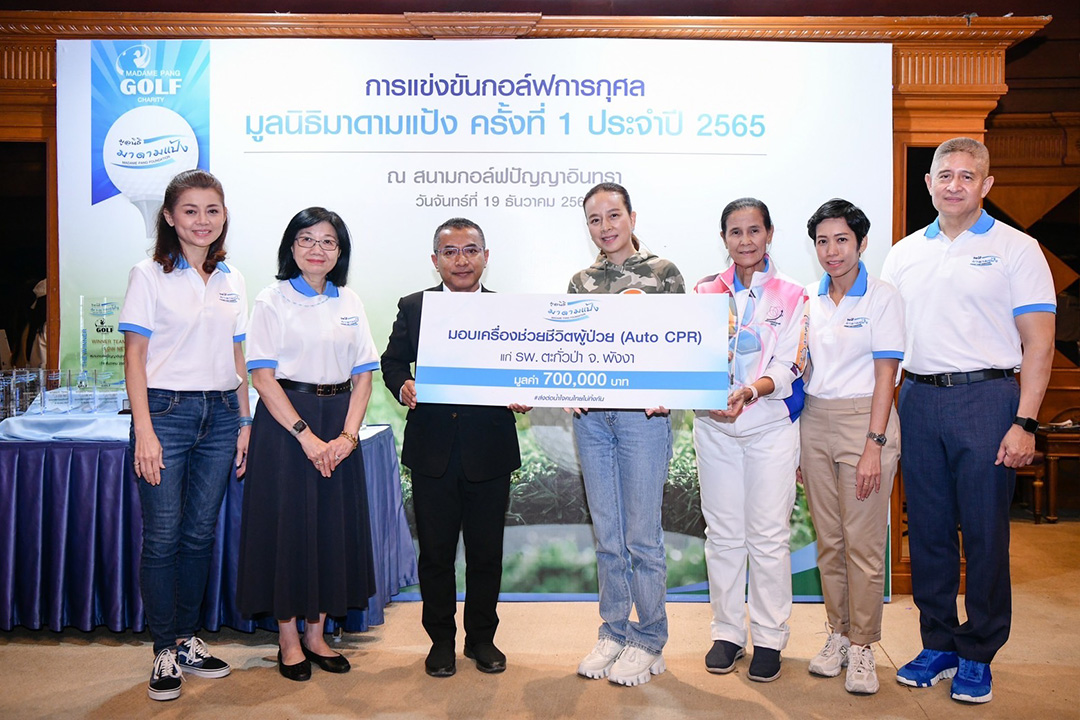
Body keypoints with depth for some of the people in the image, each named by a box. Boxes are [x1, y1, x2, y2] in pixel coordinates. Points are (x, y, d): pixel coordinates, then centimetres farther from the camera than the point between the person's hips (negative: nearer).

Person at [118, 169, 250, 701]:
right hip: (166, 411, -4)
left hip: (220, 413, 4)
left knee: (201, 533, 10)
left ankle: (187, 640, 24)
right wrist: (144, 432, -13)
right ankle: (165, 652, 13)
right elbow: (134, 358, -5)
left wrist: (244, 422, 8)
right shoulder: (149, 276, -1)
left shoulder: (232, 282, 12)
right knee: (162, 537, -1)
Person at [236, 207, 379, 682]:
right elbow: (262, 376, -9)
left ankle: (316, 634, 22)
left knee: (334, 526, 7)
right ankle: (288, 638, 17)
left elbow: (363, 375, 7)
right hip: (285, 421, -4)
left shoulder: (349, 303, 10)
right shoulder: (272, 301, -2)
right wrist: (305, 434, -16)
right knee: (288, 524, 1)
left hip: (339, 424, 4)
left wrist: (348, 433, -7)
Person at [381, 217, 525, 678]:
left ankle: (482, 637, 30)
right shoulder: (413, 308, 5)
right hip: (432, 450, 0)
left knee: (486, 551, 11)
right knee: (435, 552, 10)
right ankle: (441, 640, 28)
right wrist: (402, 387, -13)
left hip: (490, 450, 0)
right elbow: (392, 362, 7)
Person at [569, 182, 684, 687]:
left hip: (643, 413, -4)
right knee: (606, 532, 11)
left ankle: (648, 641, 18)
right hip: (591, 415, 4)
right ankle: (614, 632, 25)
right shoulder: (581, 282, 13)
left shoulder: (663, 273, 1)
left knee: (642, 533, 1)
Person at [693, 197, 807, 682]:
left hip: (771, 424, -2)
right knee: (723, 533, 7)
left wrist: (751, 391, -23)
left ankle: (770, 637, 15)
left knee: (769, 535, 1)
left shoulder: (792, 296, 3)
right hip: (714, 424, 2)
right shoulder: (706, 292, 9)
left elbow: (788, 368, -6)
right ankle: (727, 632, 20)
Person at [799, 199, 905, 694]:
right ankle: (838, 634, 23)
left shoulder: (882, 297, -4)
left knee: (863, 542, -2)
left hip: (864, 421, -5)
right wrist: (795, 445, 9)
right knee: (828, 539, 10)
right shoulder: (809, 300, 10)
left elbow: (885, 375, -8)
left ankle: (863, 647, 11)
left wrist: (874, 444, -15)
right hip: (814, 424, 5)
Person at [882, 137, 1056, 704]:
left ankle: (978, 656, 18)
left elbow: (1039, 343, -4)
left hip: (986, 400, -4)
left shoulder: (1015, 249, 1)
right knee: (928, 529, 10)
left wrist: (1024, 423, -12)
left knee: (984, 533, 2)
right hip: (919, 401, 4)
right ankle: (938, 645, 24)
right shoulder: (904, 253, 12)